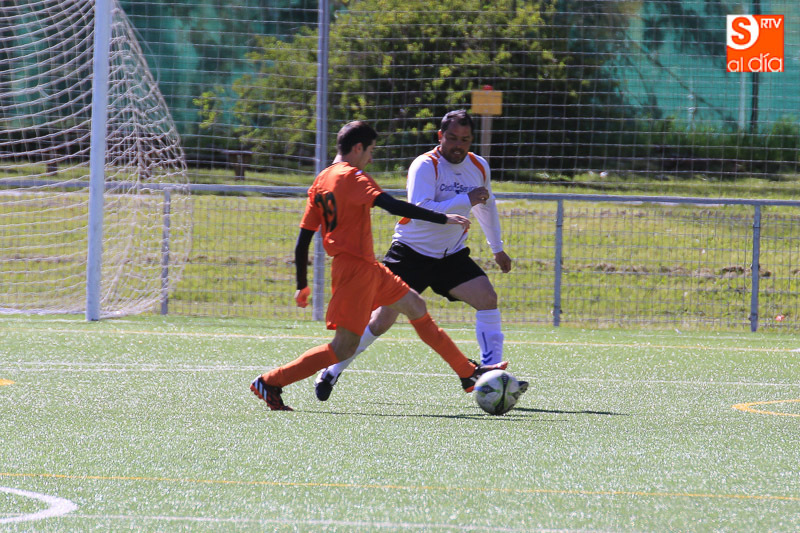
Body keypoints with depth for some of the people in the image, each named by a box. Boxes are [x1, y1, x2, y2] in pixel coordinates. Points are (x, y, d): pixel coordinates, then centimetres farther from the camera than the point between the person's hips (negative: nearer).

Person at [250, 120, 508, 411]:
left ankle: (468, 373, 25)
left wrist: (302, 285, 20)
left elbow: (302, 241, 12)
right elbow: (392, 206, -26)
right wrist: (443, 219, -23)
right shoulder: (351, 177, -13)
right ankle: (270, 382, -4)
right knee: (344, 348, -8)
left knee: (415, 306, 18)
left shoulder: (320, 182, 12)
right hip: (356, 268, -10)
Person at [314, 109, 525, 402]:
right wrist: (466, 201, -34)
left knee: (487, 298, -16)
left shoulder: (479, 167, 2)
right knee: (383, 319, -5)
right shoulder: (425, 166, -19)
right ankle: (332, 370, 13)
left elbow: (486, 206, 23)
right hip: (412, 253, -5)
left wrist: (497, 248, 29)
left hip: (451, 256, 5)